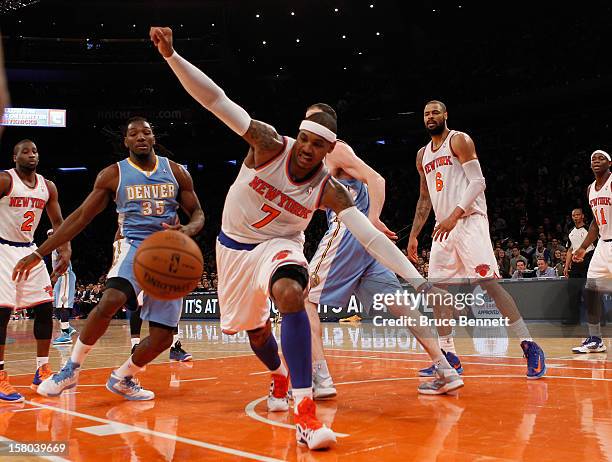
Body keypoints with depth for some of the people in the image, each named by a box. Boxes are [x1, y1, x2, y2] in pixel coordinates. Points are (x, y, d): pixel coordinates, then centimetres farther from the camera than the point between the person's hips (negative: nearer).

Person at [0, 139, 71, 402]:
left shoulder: (48, 187, 6)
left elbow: (58, 221, 13)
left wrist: (66, 251, 0)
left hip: (29, 251, 6)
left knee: (45, 307, 4)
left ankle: (42, 371, 15)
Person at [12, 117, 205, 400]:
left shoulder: (176, 172, 6)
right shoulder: (113, 174, 1)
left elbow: (197, 213, 11)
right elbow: (81, 216, 3)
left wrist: (188, 230, -15)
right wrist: (38, 254, -1)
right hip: (133, 246, -2)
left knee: (162, 337, -4)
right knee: (110, 301, -33)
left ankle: (122, 378, 24)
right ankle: (72, 368, -13)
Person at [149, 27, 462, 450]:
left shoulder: (330, 190, -20)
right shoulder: (269, 145, -24)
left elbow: (373, 237, -25)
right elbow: (214, 98, -29)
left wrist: (418, 281, -33)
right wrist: (172, 56, -39)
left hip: (279, 244, -1)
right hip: (235, 244, 2)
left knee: (289, 295, -36)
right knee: (256, 330, 13)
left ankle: (305, 411, -34)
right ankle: (280, 375, 50)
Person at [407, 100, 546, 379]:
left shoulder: (459, 140, -2)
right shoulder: (423, 155, 20)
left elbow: (478, 182, -12)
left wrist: (455, 214, -24)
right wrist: (413, 235, 19)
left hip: (469, 221, -8)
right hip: (443, 227, 8)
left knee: (488, 282, -16)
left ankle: (529, 347, -12)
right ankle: (448, 356, 10)